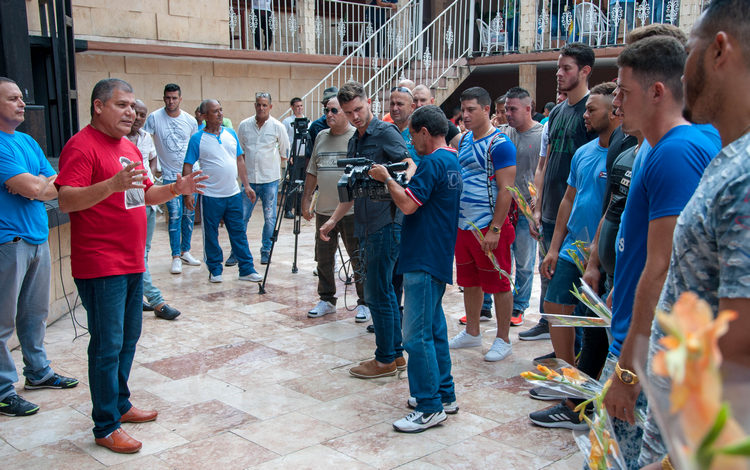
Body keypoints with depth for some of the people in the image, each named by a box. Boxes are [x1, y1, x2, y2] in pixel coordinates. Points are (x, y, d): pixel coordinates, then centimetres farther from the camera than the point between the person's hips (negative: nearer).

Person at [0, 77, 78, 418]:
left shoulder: (28, 142, 14)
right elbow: (32, 189, -20)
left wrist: (34, 185, -8)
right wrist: (46, 182, 1)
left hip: (37, 238, 8)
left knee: (35, 312, 18)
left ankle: (37, 371, 31)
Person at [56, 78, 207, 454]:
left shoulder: (129, 147, 17)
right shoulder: (82, 146, -12)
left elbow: (144, 194, 25)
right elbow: (66, 200, -22)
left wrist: (175, 189, 7)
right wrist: (112, 185, -36)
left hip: (132, 262, 9)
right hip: (100, 265, -9)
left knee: (129, 339, 17)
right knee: (108, 345, -3)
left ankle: (120, 404, 32)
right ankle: (105, 427, 8)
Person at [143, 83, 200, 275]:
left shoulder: (190, 120, 3)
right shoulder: (154, 118, -6)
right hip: (169, 175, -3)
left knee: (189, 214, 10)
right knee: (175, 215, -8)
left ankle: (185, 251, 24)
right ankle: (176, 257, 0)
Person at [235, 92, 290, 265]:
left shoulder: (277, 127, 0)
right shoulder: (244, 125, 5)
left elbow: (285, 153, 8)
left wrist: (271, 162, 8)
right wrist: (246, 164, 8)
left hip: (270, 179, -1)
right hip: (249, 179, 1)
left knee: (269, 217, 4)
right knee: (242, 217, 1)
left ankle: (266, 251, 16)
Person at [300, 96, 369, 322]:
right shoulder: (321, 138, 13)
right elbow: (312, 172, 19)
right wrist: (306, 199, 16)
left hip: (352, 211, -6)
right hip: (324, 210, 6)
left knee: (359, 260, 1)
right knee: (323, 258, 12)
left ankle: (364, 303, 12)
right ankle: (327, 300, 25)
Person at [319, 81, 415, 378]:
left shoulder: (385, 133, -8)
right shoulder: (354, 143, 18)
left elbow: (410, 166, -21)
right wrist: (333, 220, 25)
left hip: (386, 223, -9)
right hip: (366, 226, 9)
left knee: (377, 293, -5)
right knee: (384, 291, 14)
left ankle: (385, 360, 7)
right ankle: (396, 353, 23)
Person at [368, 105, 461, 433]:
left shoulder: (432, 162, -15)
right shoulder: (452, 161, 17)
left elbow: (408, 205, -21)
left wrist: (386, 178, -7)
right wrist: (393, 181, 12)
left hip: (423, 261, -11)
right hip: (439, 258, 11)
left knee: (417, 334, -7)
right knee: (434, 327, 17)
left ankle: (430, 408, -2)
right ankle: (444, 395, 26)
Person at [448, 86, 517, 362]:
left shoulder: (499, 144, -13)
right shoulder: (465, 139, 12)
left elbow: (505, 190, -17)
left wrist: (495, 229, -20)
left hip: (488, 227, -8)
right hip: (463, 224, 8)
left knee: (498, 283, 2)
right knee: (469, 281, 16)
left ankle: (502, 340, 13)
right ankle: (472, 332, 30)